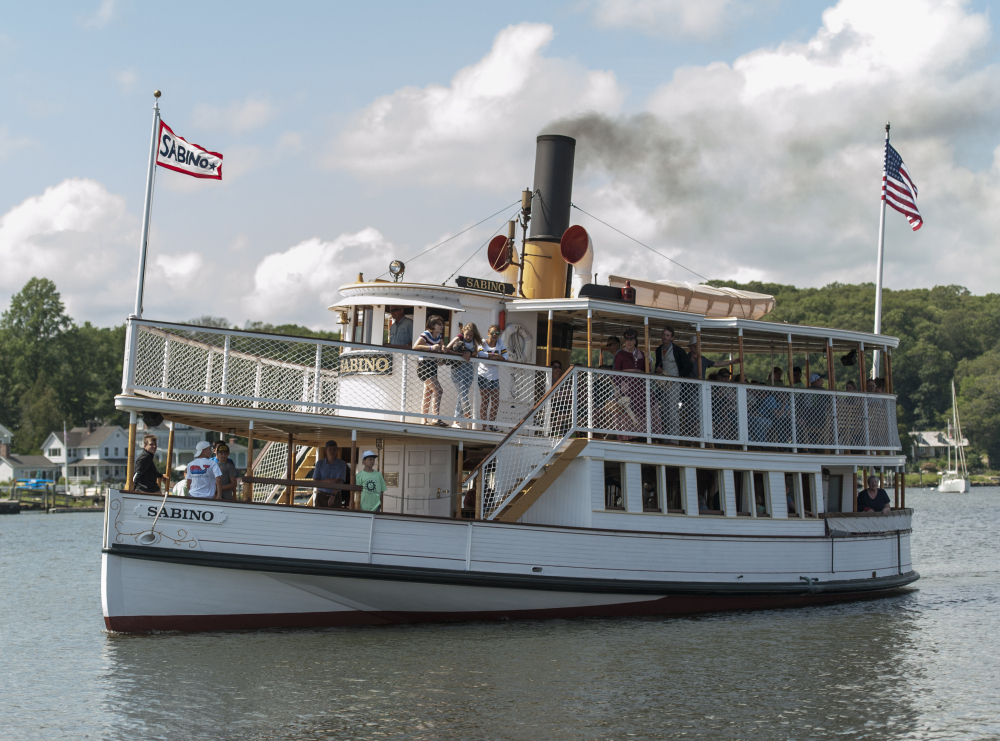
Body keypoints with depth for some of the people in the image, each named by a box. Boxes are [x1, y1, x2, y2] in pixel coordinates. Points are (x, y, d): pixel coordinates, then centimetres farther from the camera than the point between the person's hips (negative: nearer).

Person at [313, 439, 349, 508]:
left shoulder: (342, 464, -2)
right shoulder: (320, 463, 5)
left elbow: (339, 481, -14)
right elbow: (314, 481, 1)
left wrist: (333, 495, -29)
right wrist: (328, 481, -14)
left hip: (335, 496, -2)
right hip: (321, 495, 2)